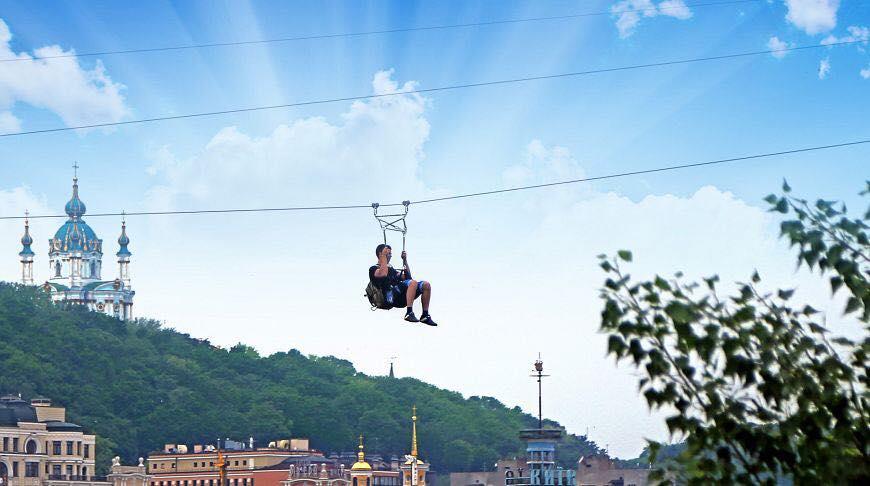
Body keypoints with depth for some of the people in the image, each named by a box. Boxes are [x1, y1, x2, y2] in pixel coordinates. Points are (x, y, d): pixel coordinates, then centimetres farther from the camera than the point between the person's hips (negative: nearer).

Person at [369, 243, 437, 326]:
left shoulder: (391, 269, 35)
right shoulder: (374, 269, 10)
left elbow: (406, 277, 32)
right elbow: (383, 274, -14)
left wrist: (405, 260, 27)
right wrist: (384, 257, -4)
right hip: (391, 296, -8)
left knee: (426, 285, -12)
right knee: (413, 283, -32)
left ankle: (425, 316, -11)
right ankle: (409, 313, -38)